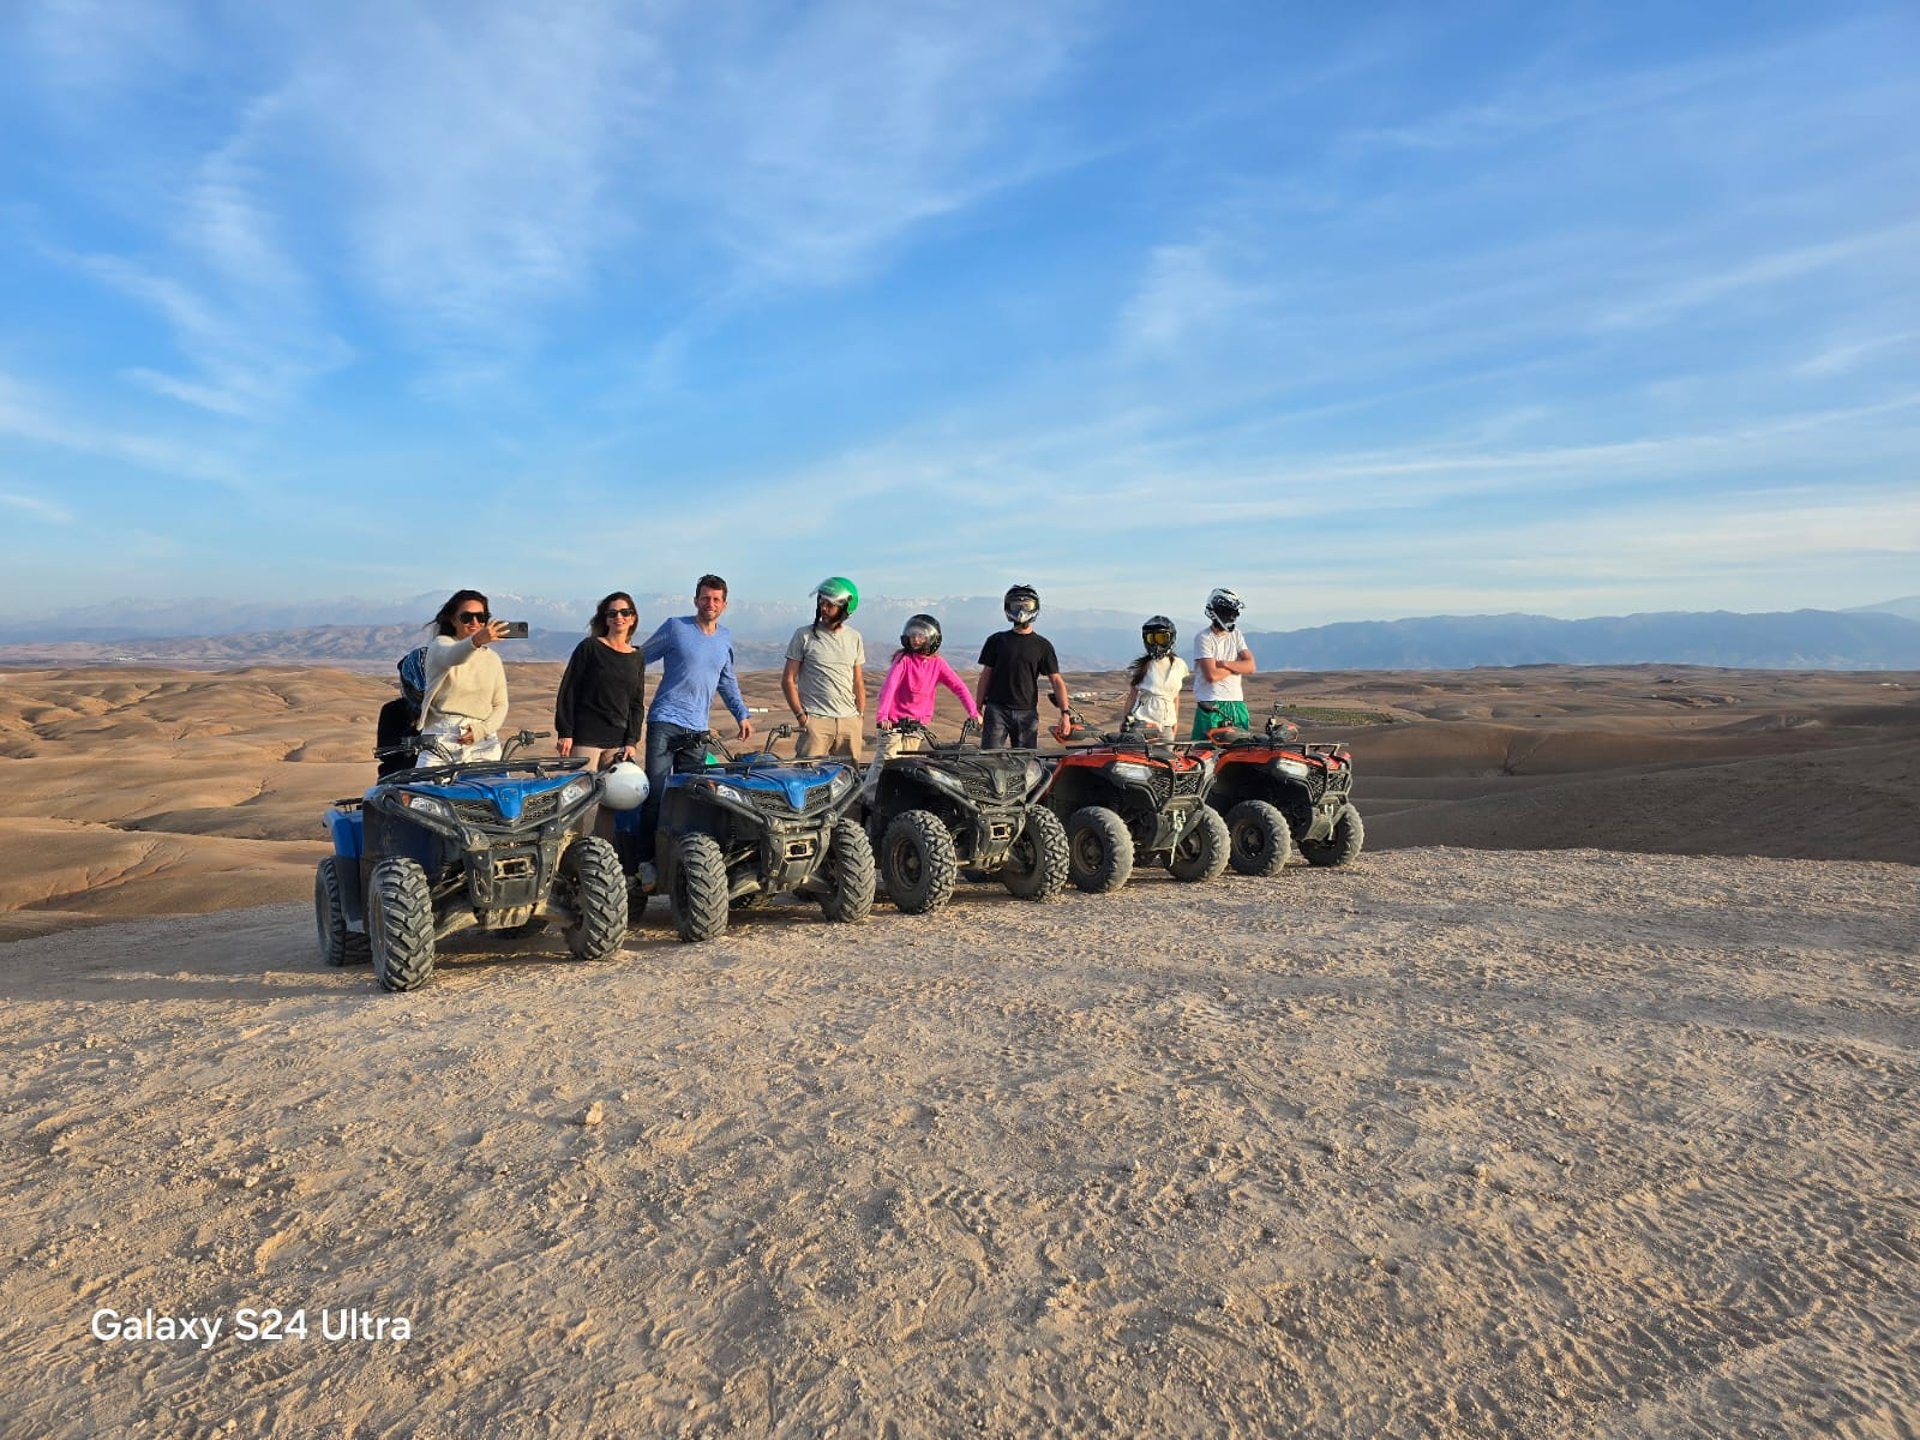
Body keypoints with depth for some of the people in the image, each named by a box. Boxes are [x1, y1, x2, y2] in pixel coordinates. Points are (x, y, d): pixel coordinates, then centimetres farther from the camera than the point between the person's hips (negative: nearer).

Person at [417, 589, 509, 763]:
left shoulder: (492, 658, 14)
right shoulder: (440, 645, 2)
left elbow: (501, 705, 13)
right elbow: (451, 657, -23)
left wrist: (482, 729, -7)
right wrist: (476, 641, -45)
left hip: (482, 744, 3)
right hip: (439, 742, -3)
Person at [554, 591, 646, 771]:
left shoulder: (637, 659, 13)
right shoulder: (589, 647, 1)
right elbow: (568, 691, -2)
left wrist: (631, 741, 4)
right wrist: (564, 733, -8)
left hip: (618, 742, 4)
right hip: (585, 737, -4)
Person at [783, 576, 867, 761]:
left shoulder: (854, 638, 11)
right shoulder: (804, 635, 0)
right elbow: (788, 680, 0)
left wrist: (861, 716, 8)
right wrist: (800, 715, -8)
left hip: (849, 720, 4)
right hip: (816, 720, -4)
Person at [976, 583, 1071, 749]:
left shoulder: (1043, 645, 6)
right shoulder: (996, 640, 7)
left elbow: (1056, 681, 3)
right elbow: (985, 676, 9)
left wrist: (1064, 713, -8)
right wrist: (978, 709, 5)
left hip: (1027, 713, 1)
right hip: (997, 710, -1)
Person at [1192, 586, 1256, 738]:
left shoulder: (1236, 635, 12)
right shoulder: (1204, 638, -7)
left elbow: (1250, 667, 2)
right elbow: (1212, 675, -18)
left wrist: (1224, 664, -12)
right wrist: (1237, 665, -3)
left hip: (1237, 703, 6)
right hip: (1211, 706, -6)